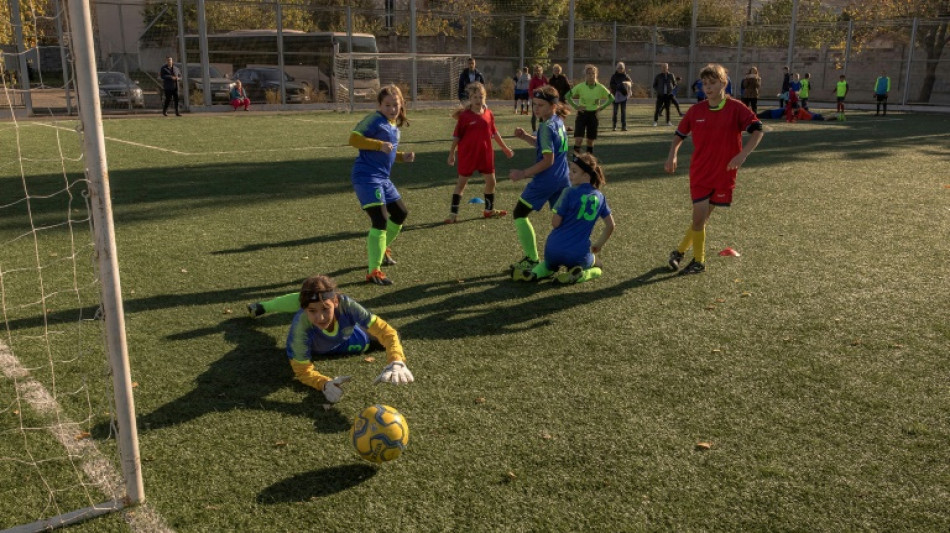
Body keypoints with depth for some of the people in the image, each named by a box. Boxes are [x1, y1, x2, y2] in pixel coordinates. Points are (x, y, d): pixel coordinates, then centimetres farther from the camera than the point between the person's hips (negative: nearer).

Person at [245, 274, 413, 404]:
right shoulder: (301, 327, -49)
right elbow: (302, 370, -38)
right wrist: (326, 384, -59)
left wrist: (396, 363, -67)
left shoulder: (345, 304, -47)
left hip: (344, 334, 1)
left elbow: (387, 331, -48)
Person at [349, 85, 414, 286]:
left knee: (401, 213, 22)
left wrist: (402, 156, 11)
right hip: (367, 177, -10)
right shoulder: (374, 119, -10)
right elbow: (353, 138, -19)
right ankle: (373, 272, -14)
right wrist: (380, 145, -28)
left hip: (383, 178, 10)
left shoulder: (393, 125, 16)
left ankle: (381, 249, 44)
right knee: (380, 220, -18)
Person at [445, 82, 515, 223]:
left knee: (491, 181, 10)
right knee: (461, 182, 2)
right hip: (467, 154, -4)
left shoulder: (489, 114, 2)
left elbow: (494, 133, 14)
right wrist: (451, 153, -4)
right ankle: (453, 213, 6)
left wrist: (505, 148, 19)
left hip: (485, 153, 4)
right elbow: (456, 136, -5)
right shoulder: (464, 116, -10)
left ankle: (489, 210, 29)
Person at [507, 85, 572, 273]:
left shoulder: (546, 127, -17)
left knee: (520, 214, 4)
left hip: (545, 180, -9)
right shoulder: (559, 122, 10)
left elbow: (547, 160, -20)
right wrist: (525, 136, 7)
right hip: (562, 179, 9)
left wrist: (523, 173, -16)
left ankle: (532, 260, 5)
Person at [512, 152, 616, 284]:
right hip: (579, 255, 1)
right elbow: (610, 225, 13)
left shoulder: (569, 192, -11)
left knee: (549, 265, 35)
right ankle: (577, 275, -3)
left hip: (554, 250, -1)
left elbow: (555, 223, -11)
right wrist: (598, 245, 25)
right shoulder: (599, 197, 4)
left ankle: (534, 273, -1)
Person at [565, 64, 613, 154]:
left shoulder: (600, 87, -6)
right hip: (582, 114, -1)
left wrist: (601, 107, -3)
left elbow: (611, 98, 6)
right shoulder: (580, 86, -8)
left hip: (593, 115, 2)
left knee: (590, 141, 8)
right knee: (578, 139, -13)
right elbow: (567, 96, 1)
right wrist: (575, 106, -6)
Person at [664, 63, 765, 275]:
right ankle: (698, 261, 13)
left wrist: (743, 154, -25)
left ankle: (680, 251, 27)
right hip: (700, 172, 1)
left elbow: (757, 131, -11)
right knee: (699, 216, -4)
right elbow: (680, 133, 12)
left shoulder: (736, 109, -8)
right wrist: (672, 155, -4)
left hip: (724, 174, -1)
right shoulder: (696, 110, -1)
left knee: (703, 217, 8)